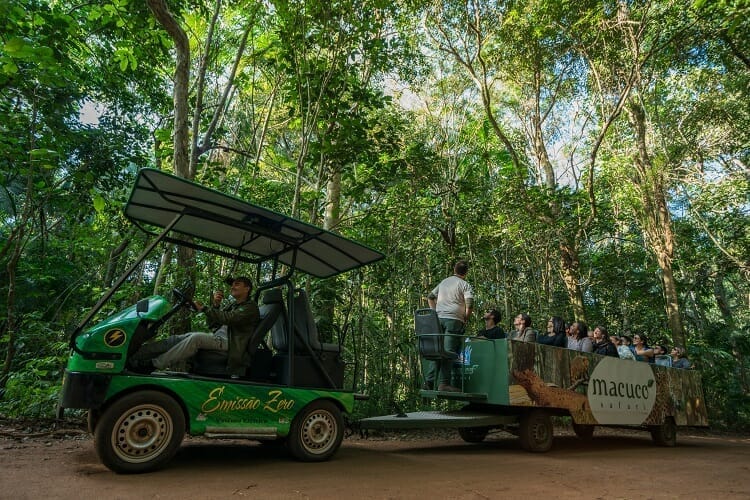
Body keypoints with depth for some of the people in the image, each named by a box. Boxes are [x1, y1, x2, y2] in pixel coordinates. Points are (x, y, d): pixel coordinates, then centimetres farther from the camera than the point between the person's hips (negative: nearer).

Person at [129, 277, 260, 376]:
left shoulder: (250, 307, -1)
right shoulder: (232, 306, 26)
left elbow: (228, 318, -18)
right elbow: (211, 324, 17)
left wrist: (204, 308, -17)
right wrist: (215, 305, 2)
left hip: (228, 343, -8)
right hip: (216, 337, 8)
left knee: (195, 337, -32)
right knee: (176, 339, -8)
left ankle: (152, 365, -33)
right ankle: (133, 356, -17)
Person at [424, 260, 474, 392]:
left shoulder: (443, 282, 21)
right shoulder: (465, 285, 1)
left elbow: (430, 297, 26)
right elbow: (469, 303, -14)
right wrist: (466, 319, -1)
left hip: (438, 318, 6)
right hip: (454, 319, -6)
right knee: (449, 351, -7)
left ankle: (429, 381, 6)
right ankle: (443, 383, -11)